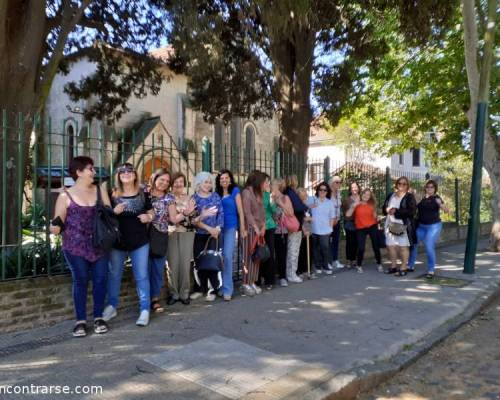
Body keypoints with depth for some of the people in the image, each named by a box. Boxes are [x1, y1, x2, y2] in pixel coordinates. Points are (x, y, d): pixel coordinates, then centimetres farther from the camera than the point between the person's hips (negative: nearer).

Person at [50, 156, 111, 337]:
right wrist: (56, 227, -22)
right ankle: (80, 320, 12)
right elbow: (58, 223, -1)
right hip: (76, 246, -3)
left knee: (100, 280, 2)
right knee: (80, 281, 1)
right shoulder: (66, 195, -1)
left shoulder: (100, 191, 8)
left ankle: (98, 318, 16)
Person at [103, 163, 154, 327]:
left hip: (140, 242, 0)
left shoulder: (143, 194, 3)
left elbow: (151, 212, 12)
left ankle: (145, 310, 10)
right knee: (114, 275, 13)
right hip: (117, 242, 1)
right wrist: (114, 211, -15)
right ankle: (111, 306, 29)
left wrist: (148, 217, -11)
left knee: (142, 276, 2)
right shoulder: (112, 195, 1)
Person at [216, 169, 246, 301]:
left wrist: (242, 228, -4)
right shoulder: (216, 193, 10)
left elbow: (240, 211, -1)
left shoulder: (235, 191, 1)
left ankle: (227, 289, -4)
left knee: (227, 256, -11)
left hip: (230, 227, -4)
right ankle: (220, 286, 22)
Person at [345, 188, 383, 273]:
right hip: (361, 229, -2)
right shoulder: (356, 204, -2)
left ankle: (379, 264, 24)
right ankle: (359, 265, 12)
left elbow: (374, 217, 9)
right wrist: (353, 206, -19)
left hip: (372, 227, 2)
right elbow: (348, 215, -10)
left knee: (376, 246, 7)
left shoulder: (371, 205, 3)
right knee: (361, 248, -9)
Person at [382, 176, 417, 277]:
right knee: (390, 246, 7)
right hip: (390, 224, 6)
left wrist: (396, 211, -18)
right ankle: (393, 266, 21)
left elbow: (411, 211, -14)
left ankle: (404, 268, 7)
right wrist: (388, 210, -7)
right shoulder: (391, 195, 15)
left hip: (403, 225, -6)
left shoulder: (410, 196, -2)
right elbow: (384, 208, 18)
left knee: (403, 246, -2)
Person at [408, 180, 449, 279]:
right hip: (421, 226, 6)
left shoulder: (436, 198, -8)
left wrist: (440, 204, -38)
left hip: (433, 226, -6)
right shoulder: (422, 198, 7)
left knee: (429, 247, -12)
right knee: (412, 244, 7)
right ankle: (410, 266, 23)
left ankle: (431, 271, 1)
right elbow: (416, 208, 18)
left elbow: (447, 210, -17)